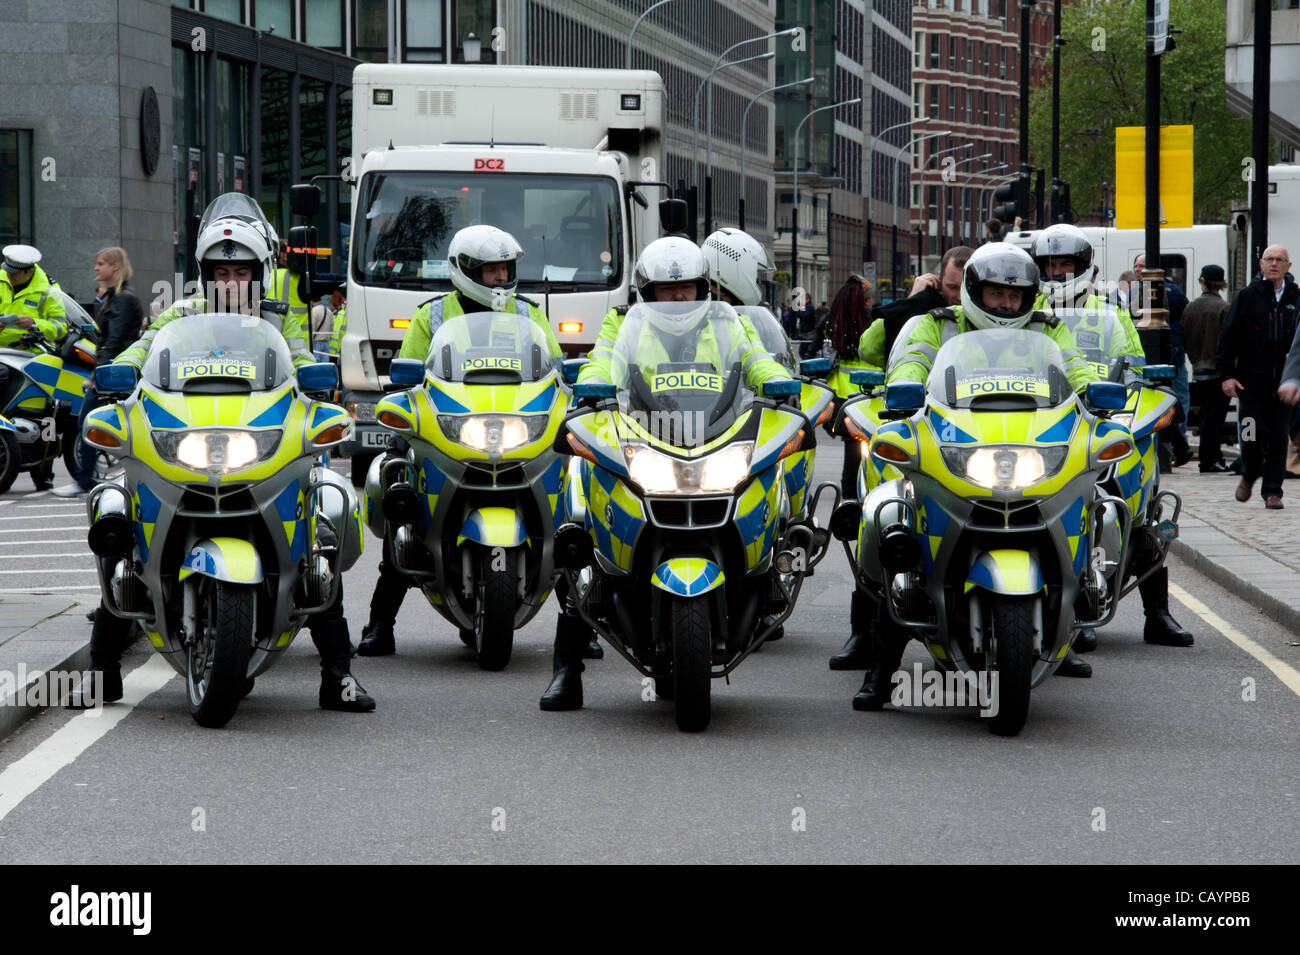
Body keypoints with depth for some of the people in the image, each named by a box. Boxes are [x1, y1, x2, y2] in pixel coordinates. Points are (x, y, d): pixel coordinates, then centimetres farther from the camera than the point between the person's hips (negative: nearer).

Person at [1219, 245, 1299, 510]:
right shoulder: (1247, 297, 3)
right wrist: (1227, 375, -3)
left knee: (1278, 436, 1)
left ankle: (1272, 490, 10)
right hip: (1252, 379, -1)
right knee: (1252, 433, -5)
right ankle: (1249, 476, 22)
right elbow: (1228, 337, 3)